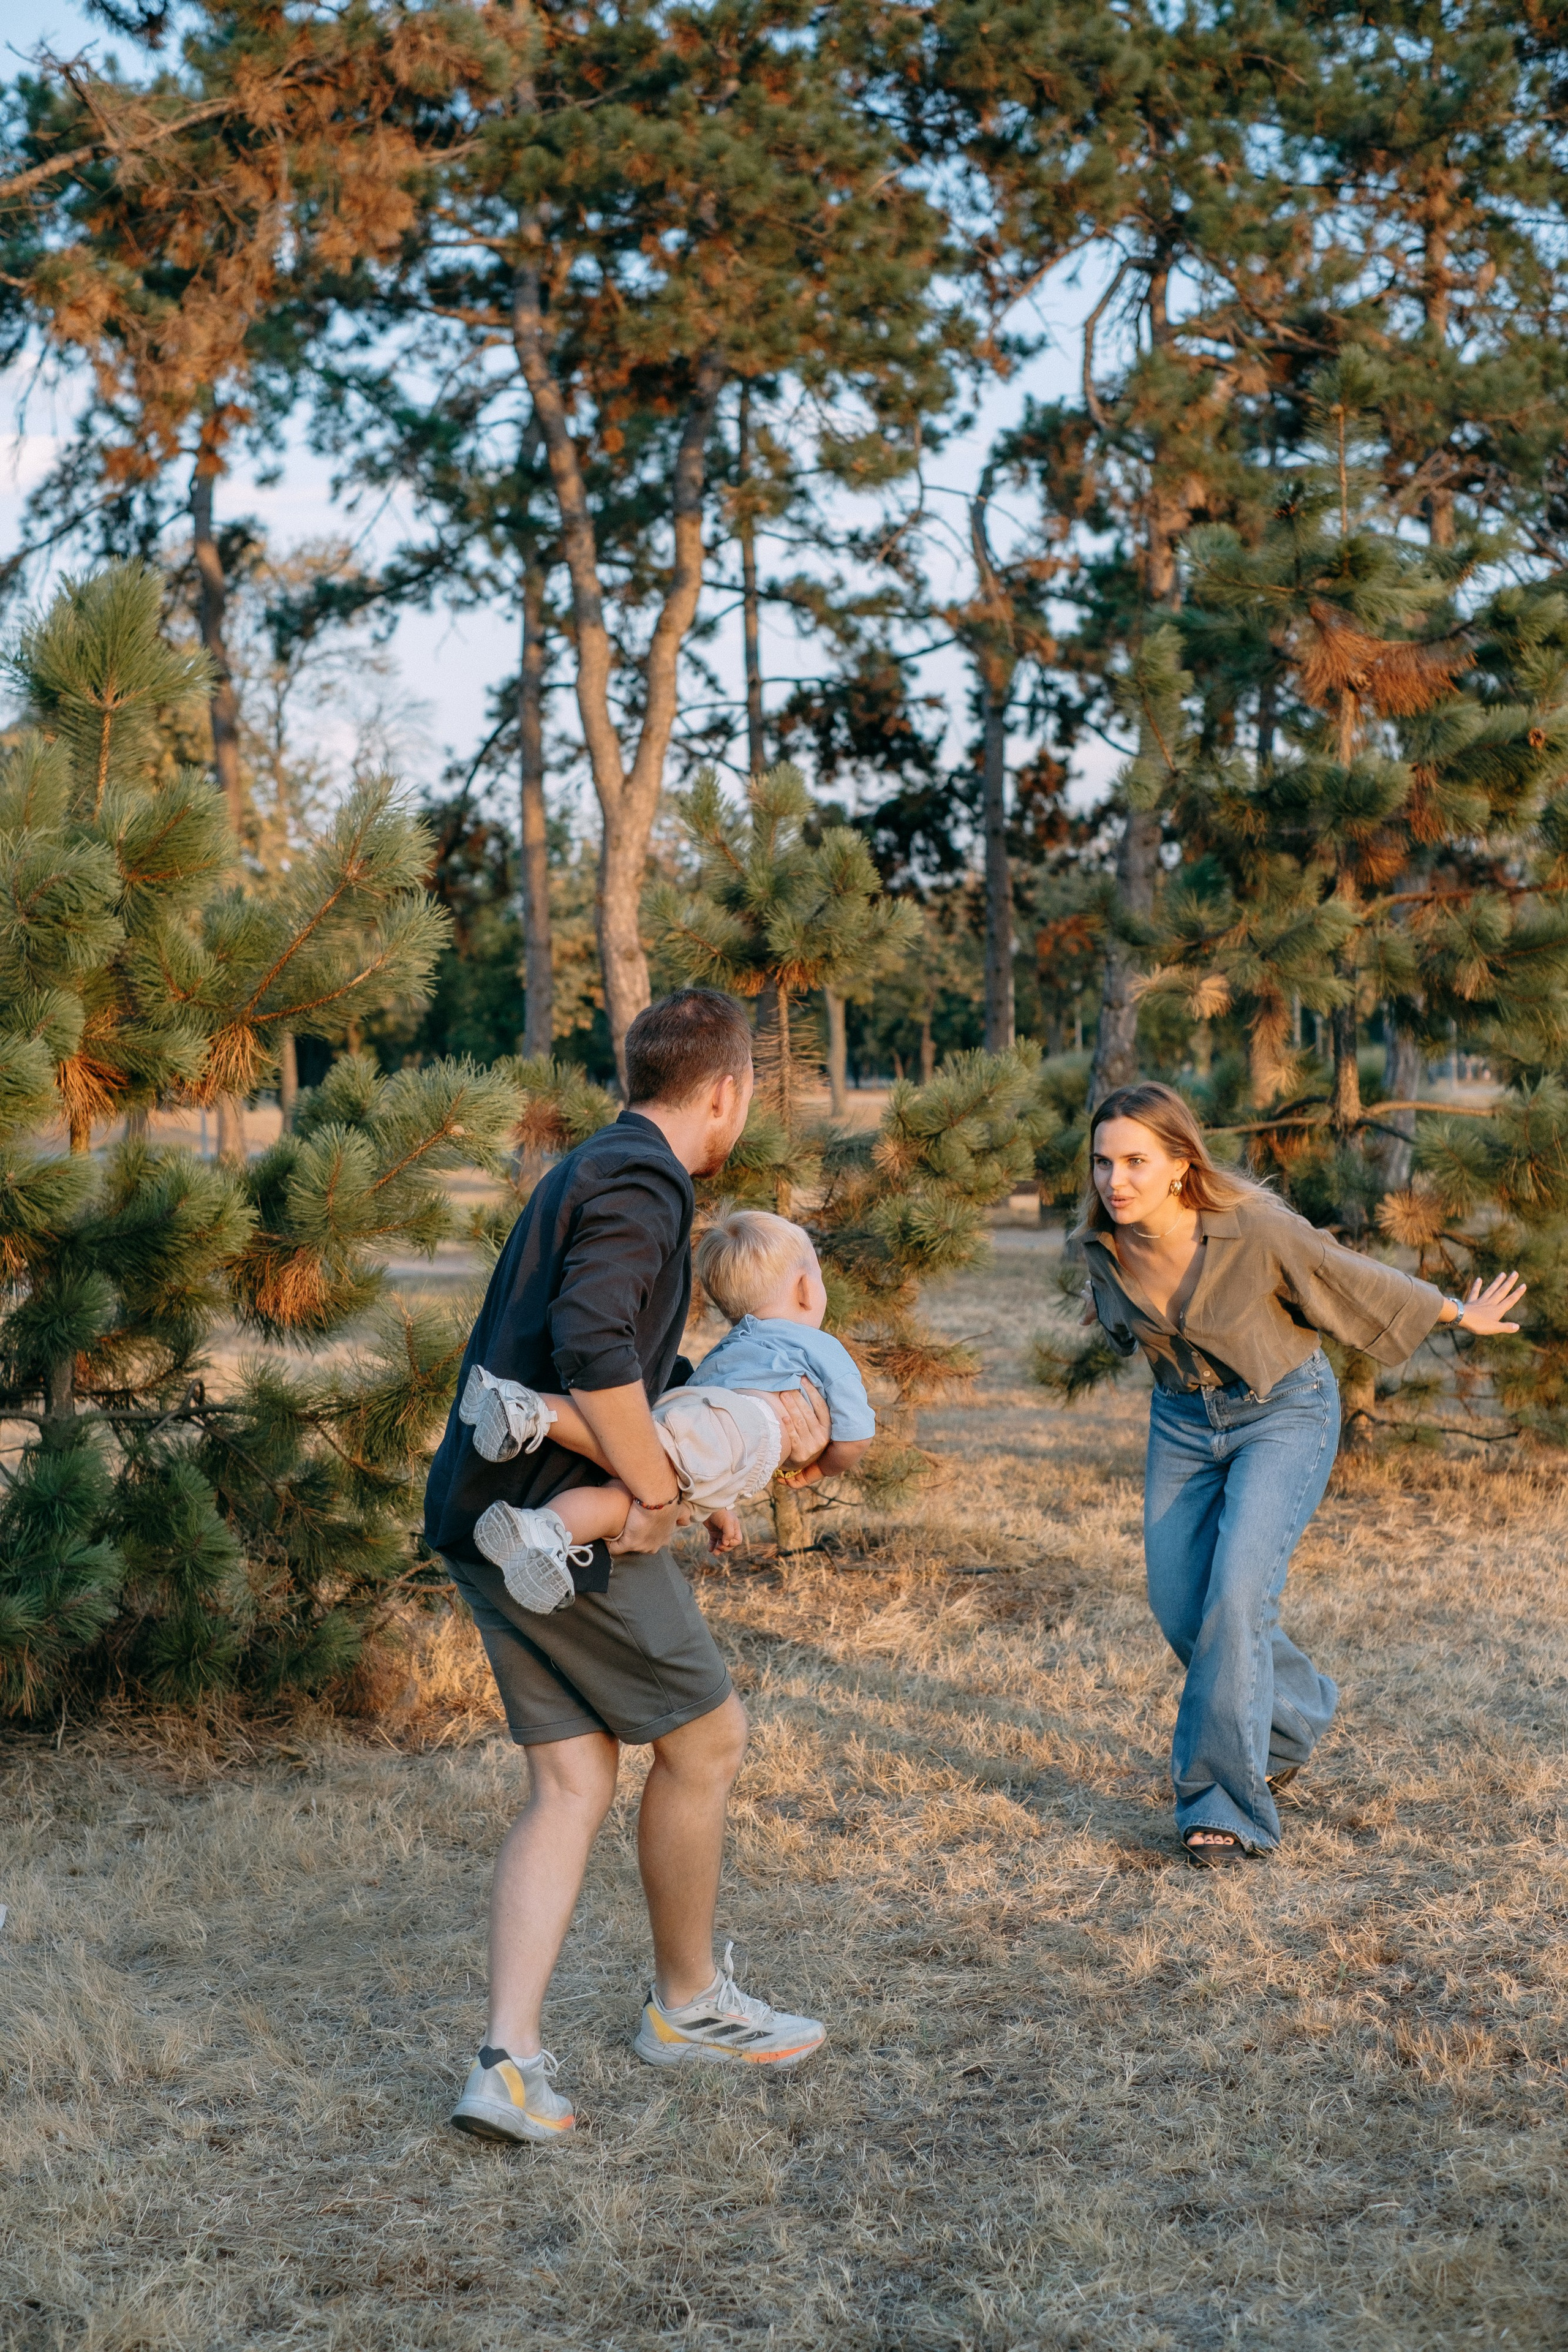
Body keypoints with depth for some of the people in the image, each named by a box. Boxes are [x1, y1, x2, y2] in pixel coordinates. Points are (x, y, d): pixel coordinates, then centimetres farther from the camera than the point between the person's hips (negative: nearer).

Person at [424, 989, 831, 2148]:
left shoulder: (599, 1173, 19)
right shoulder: (639, 1183, -14)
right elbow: (592, 1348, -30)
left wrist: (758, 1407, 10)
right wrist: (657, 1490, -18)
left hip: (491, 1518, 10)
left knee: (574, 1781, 9)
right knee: (708, 1735, 7)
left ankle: (511, 2061, 1)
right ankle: (689, 2000, 24)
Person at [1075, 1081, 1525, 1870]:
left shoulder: (1257, 1232, -29)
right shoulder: (1104, 1247, -16)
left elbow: (1360, 1281, -12)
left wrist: (1462, 1315, 2)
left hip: (1284, 1413, -5)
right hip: (1183, 1417, 5)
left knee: (1237, 1595, -19)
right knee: (1177, 1606, 5)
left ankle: (1224, 1803, -9)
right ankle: (1296, 1713, 34)